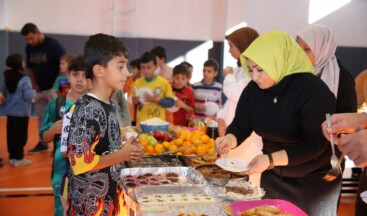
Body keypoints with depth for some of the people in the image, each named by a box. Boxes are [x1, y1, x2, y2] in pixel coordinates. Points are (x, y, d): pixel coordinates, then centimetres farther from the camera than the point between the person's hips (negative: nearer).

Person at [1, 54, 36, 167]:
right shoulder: (24, 79, -17)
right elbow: (28, 96, -22)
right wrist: (34, 92, -3)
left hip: (10, 112, 7)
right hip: (21, 113, -7)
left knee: (11, 135, 12)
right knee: (21, 135, 0)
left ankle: (12, 156, 20)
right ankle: (18, 158, 3)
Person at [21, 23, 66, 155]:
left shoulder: (53, 45, -15)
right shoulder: (29, 48, 3)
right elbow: (30, 67, 14)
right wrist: (34, 85, 3)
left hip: (54, 88, -6)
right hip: (39, 88, 6)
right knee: (41, 117, 13)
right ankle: (42, 143, 24)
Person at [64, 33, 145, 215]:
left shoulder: (108, 106, 6)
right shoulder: (86, 110, -21)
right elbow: (80, 162, -26)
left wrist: (128, 150, 1)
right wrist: (122, 155, -16)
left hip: (111, 196, 8)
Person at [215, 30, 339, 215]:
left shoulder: (313, 91, -26)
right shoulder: (253, 89, -8)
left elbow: (316, 144, -27)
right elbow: (240, 126, -3)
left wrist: (270, 160, -35)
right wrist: (229, 139, -26)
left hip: (315, 180, -5)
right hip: (272, 176, 6)